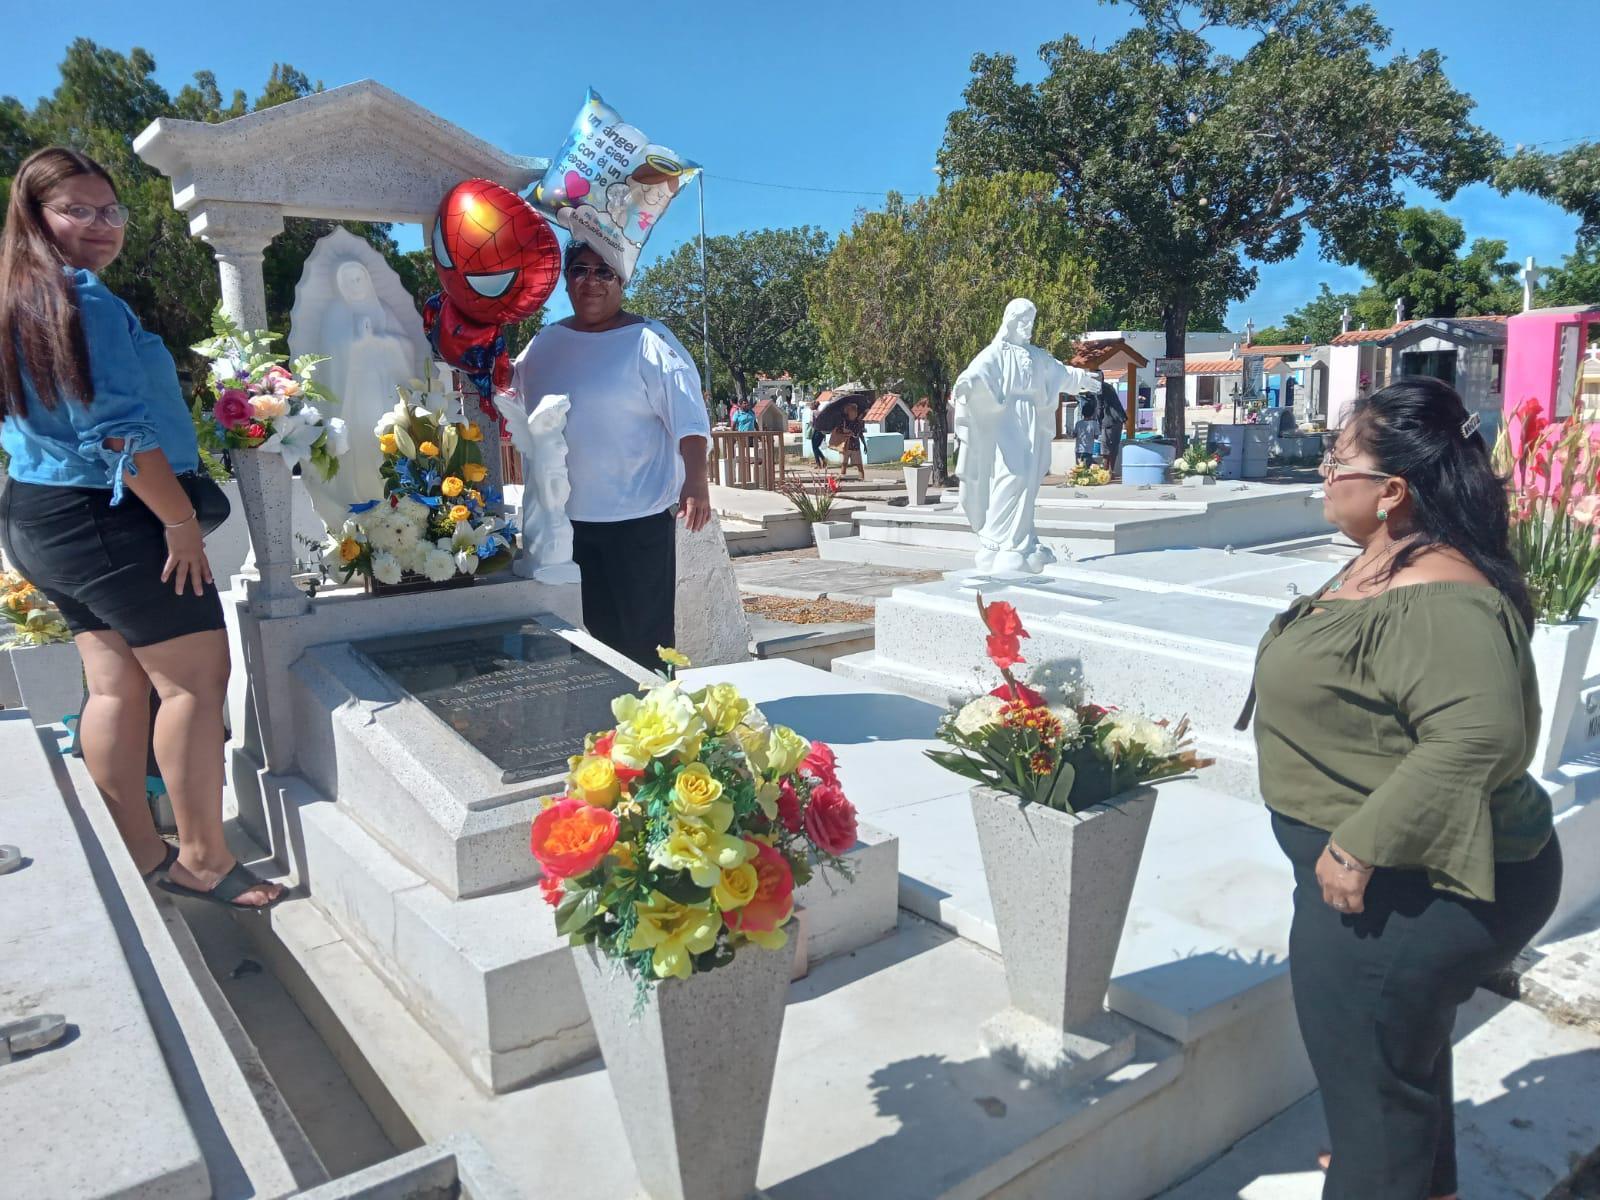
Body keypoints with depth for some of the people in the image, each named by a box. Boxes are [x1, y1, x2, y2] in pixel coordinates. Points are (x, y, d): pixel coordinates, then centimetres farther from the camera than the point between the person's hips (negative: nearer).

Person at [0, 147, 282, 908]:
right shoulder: (86, 298, -16)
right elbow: (116, 431, -23)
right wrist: (182, 518, -16)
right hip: (108, 518, -10)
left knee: (115, 687, 12)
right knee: (199, 677, -3)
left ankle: (140, 862, 18)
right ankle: (201, 860, 3)